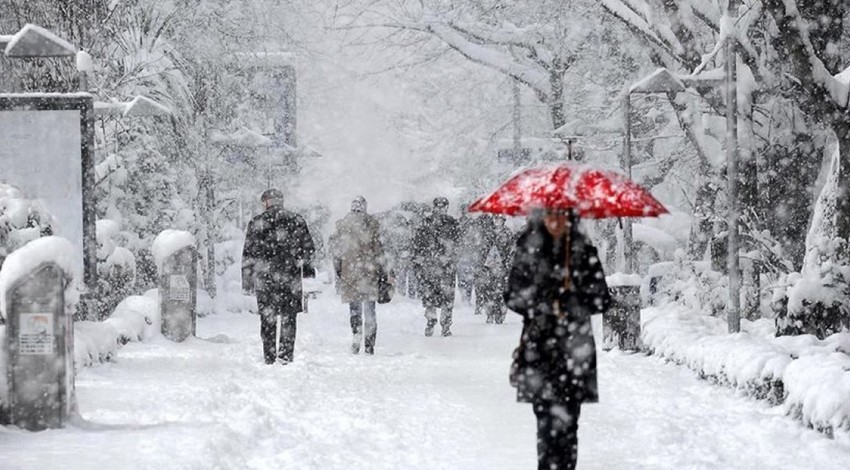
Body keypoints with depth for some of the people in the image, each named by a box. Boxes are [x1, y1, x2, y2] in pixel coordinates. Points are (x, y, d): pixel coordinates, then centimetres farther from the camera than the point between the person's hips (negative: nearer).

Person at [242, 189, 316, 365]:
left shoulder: (256, 223, 0)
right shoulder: (296, 220, 4)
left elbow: (248, 256, -1)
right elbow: (308, 249, 7)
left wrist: (247, 281, 3)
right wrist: (304, 265, 25)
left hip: (264, 279, -1)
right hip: (291, 278, 1)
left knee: (267, 320, 7)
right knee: (288, 318, 7)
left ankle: (269, 358, 7)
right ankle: (285, 356, 0)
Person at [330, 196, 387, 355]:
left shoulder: (341, 224, 4)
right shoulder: (372, 223, -1)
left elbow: (335, 248, 5)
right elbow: (378, 248, -2)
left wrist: (338, 270, 13)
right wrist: (383, 270, 4)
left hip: (349, 271, 1)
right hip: (369, 271, -1)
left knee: (354, 307, 10)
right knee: (369, 309, 5)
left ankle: (356, 333, -11)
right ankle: (369, 346, 2)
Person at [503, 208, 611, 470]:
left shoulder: (584, 251, 6)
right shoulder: (528, 250, 6)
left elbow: (602, 298, 4)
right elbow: (513, 295, 5)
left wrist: (570, 303, -11)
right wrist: (544, 306, -10)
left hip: (574, 348, 0)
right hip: (539, 346, 0)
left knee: (567, 420, -4)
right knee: (547, 418, -7)